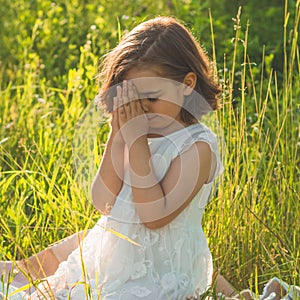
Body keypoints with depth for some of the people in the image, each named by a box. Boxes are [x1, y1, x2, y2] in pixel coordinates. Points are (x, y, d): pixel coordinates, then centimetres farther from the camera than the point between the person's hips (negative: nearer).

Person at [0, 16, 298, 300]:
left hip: (159, 270, -7)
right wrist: (118, 135, -13)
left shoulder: (197, 145, -17)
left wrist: (137, 141, -24)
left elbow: (155, 216, -24)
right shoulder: (133, 135, 1)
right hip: (113, 253, 7)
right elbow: (103, 202, -8)